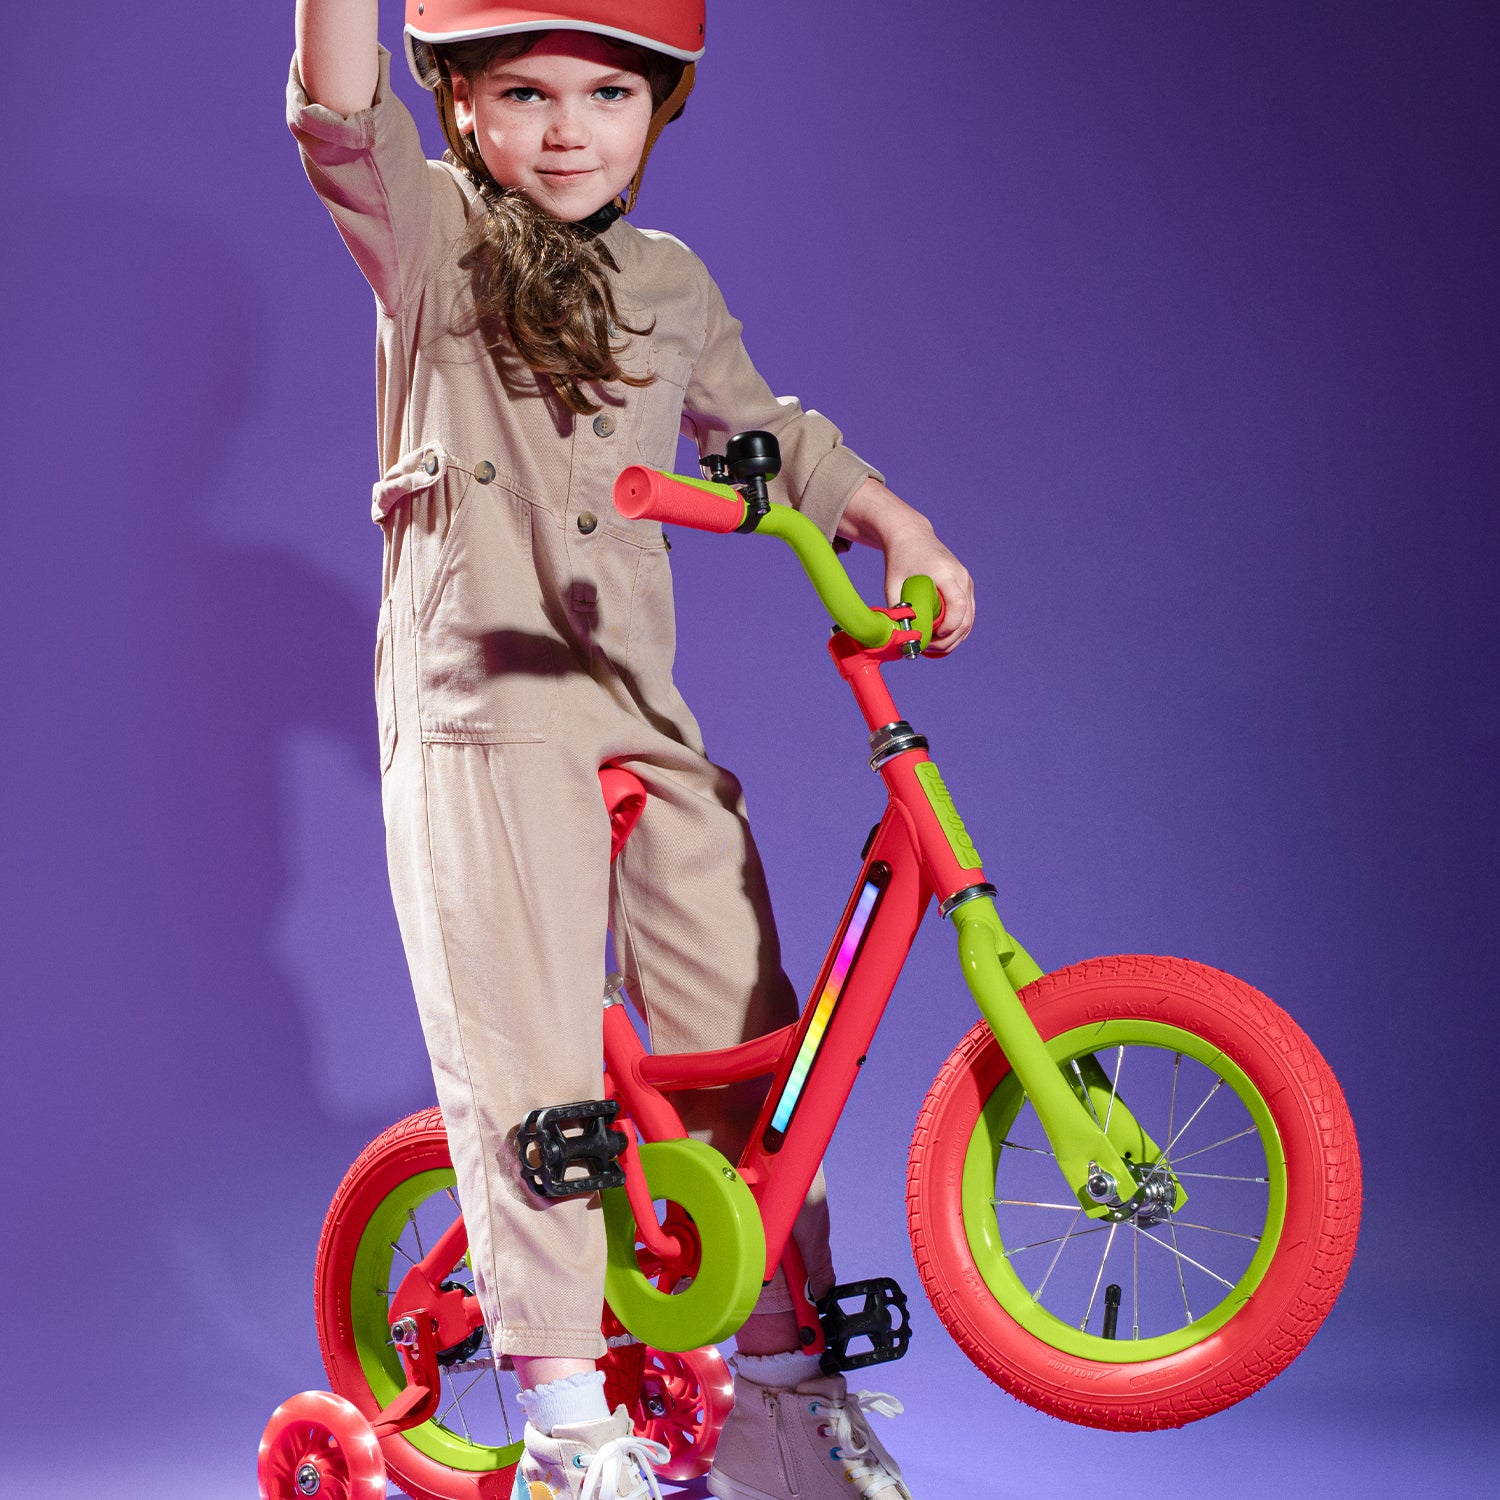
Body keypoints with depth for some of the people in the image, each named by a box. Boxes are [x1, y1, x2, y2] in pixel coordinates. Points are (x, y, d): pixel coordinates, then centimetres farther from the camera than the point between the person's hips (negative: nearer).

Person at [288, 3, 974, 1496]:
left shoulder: (671, 286, 16)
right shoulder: (430, 234, 3)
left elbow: (767, 434, 28)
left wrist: (899, 526, 16)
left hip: (646, 723, 5)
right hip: (479, 717, -5)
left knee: (749, 1041, 5)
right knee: (525, 1060, -9)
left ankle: (782, 1368, 20)